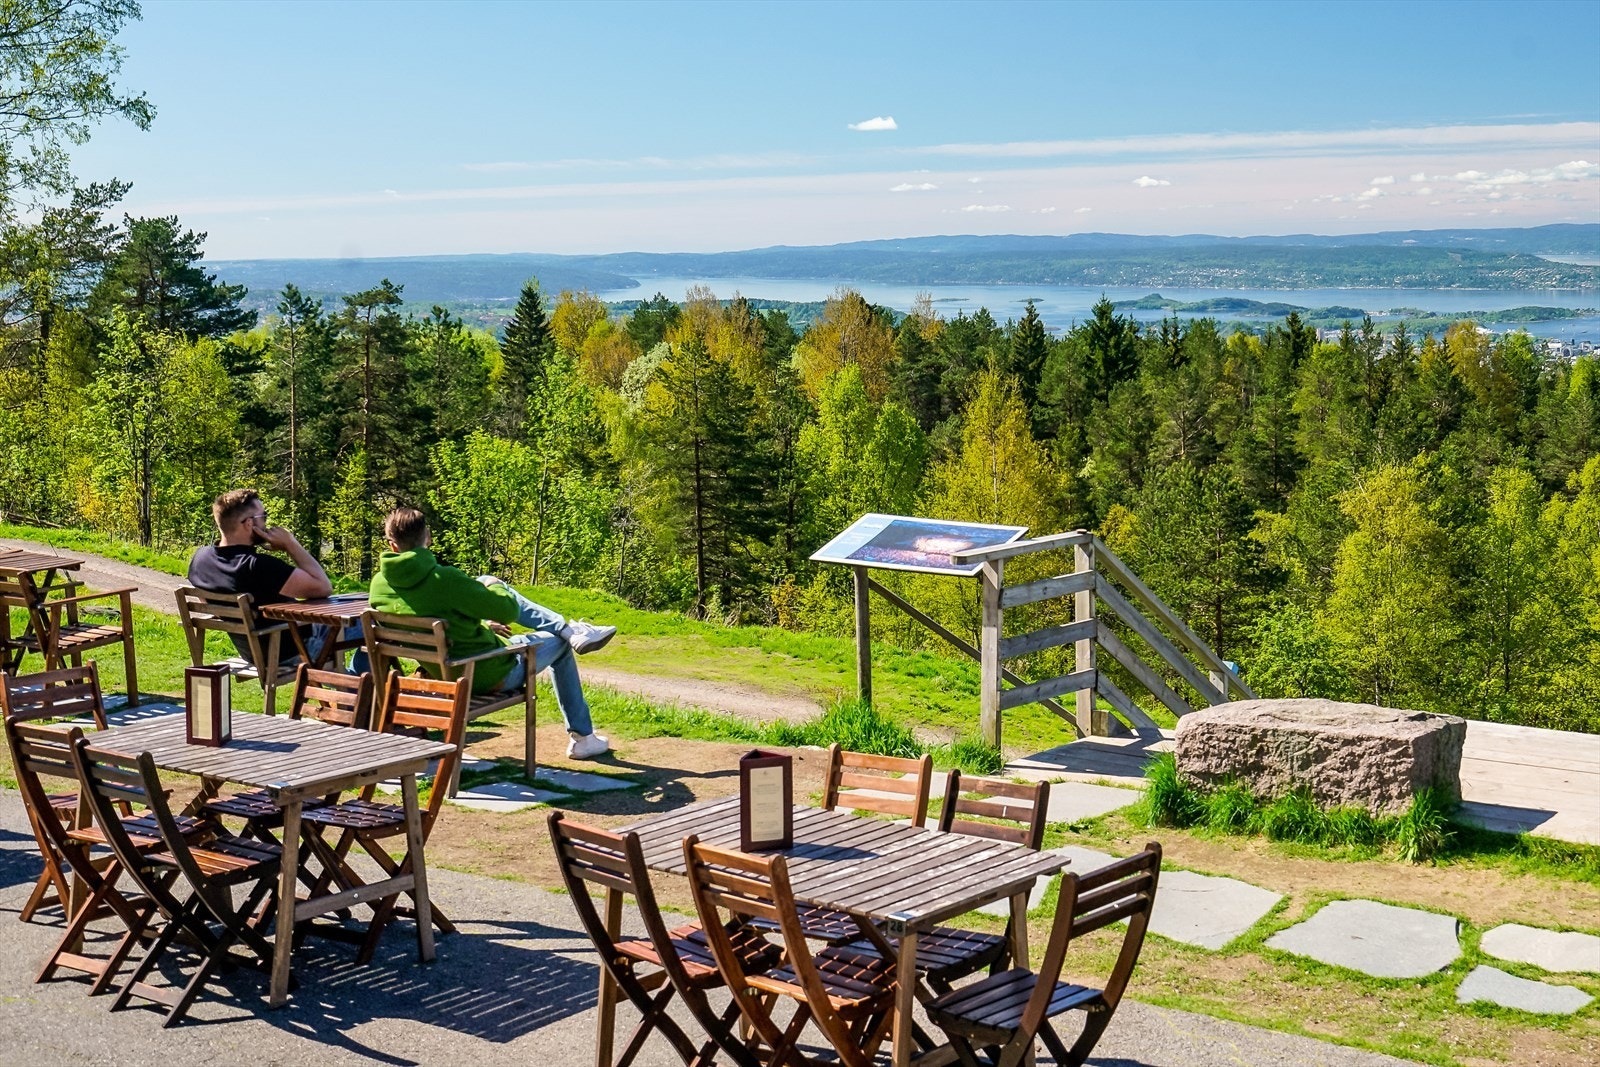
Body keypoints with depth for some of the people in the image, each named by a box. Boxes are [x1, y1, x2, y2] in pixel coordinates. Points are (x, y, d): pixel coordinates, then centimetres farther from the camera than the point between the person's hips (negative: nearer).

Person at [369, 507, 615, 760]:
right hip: (492, 674, -7)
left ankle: (568, 629, 21)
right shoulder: (444, 578, -30)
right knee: (560, 645, 21)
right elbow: (509, 612, -24)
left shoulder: (379, 585, -8)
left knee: (485, 583, 19)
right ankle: (583, 737, 30)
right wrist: (494, 587, 0)